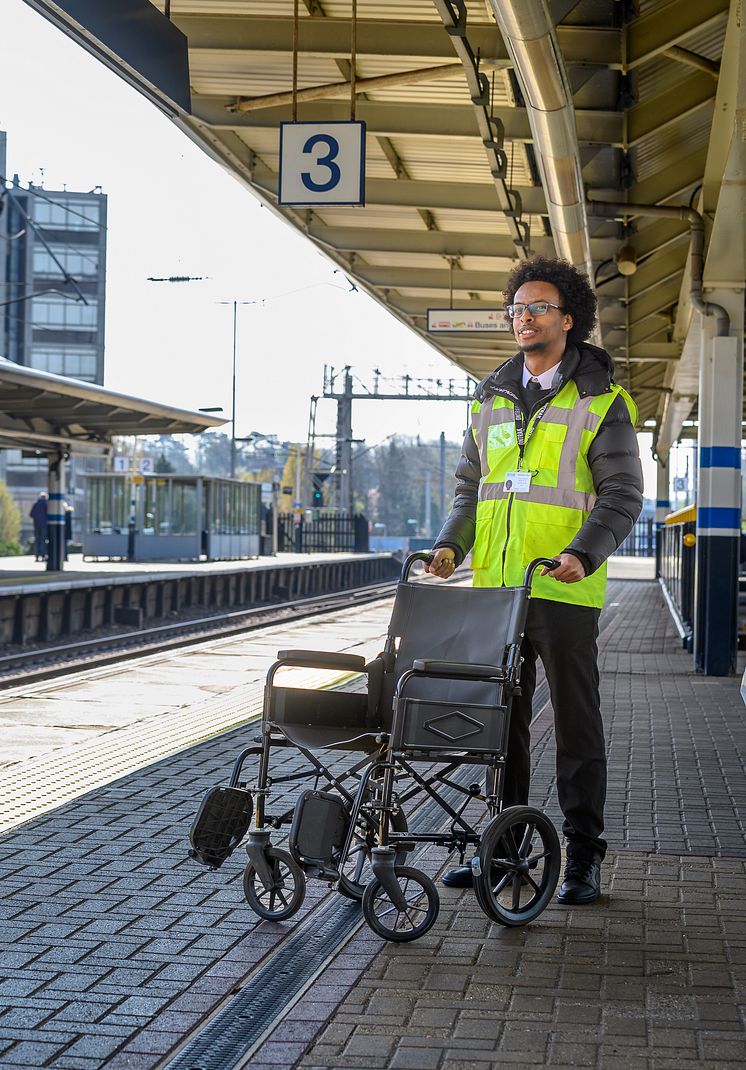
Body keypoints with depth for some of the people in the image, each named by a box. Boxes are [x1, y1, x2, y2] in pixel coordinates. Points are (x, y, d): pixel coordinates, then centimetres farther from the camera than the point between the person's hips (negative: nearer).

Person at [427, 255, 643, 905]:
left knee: (576, 723, 2)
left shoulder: (601, 404, -1)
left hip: (564, 589, -5)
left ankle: (583, 856, 10)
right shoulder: (491, 400, 14)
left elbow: (622, 495, -6)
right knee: (500, 718, 10)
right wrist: (452, 543, 1)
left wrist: (583, 553, -22)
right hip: (494, 585, 5)